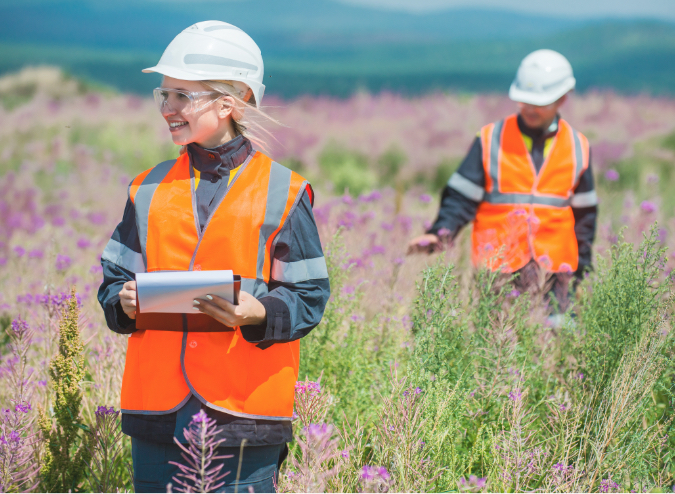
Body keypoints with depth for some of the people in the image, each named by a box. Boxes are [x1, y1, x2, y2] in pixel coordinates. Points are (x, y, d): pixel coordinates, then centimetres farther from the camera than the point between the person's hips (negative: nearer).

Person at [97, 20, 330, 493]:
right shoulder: (150, 189, 12)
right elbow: (114, 279, 15)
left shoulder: (281, 193, 0)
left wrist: (258, 314, -20)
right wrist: (124, 301, -7)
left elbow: (309, 297, -1)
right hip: (158, 409, 4)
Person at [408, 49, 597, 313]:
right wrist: (439, 233, -18)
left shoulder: (577, 148, 9)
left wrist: (581, 269, 15)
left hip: (555, 271, 2)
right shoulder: (491, 140, 2)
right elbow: (462, 196, 0)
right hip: (498, 270, -2)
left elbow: (584, 212, 17)